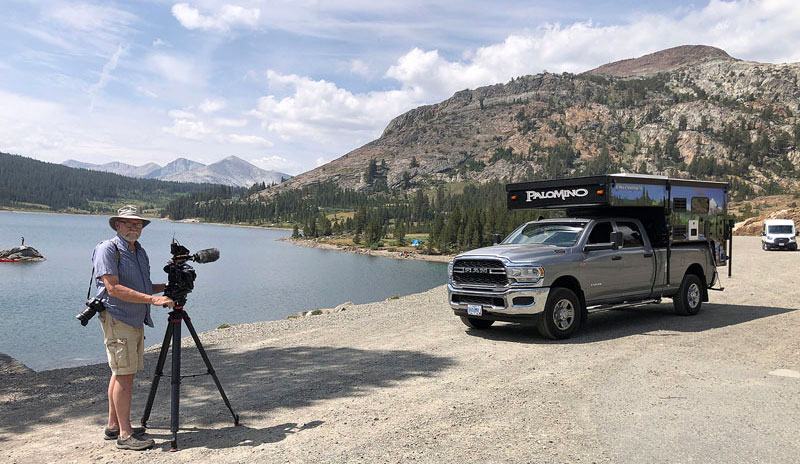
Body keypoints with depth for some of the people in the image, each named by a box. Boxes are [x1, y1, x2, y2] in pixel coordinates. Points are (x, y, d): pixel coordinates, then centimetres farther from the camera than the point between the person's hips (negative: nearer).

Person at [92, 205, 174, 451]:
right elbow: (113, 288, -22)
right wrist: (152, 299, -27)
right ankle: (125, 435, -4)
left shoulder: (140, 252, 15)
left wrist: (168, 286, 6)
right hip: (117, 319, -9)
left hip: (136, 320, 9)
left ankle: (113, 425, 23)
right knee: (124, 374, -9)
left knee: (122, 373, 13)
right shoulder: (107, 249, -11)